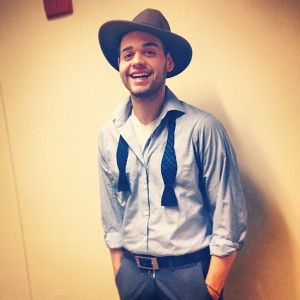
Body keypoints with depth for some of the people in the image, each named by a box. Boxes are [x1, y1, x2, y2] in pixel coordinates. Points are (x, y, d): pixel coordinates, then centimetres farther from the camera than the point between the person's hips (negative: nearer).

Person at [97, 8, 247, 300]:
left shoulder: (202, 128, -15)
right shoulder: (109, 134, -2)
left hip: (190, 272, -3)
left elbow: (229, 218, -10)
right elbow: (111, 215, 7)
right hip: (132, 272, 4)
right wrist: (119, 273, 8)